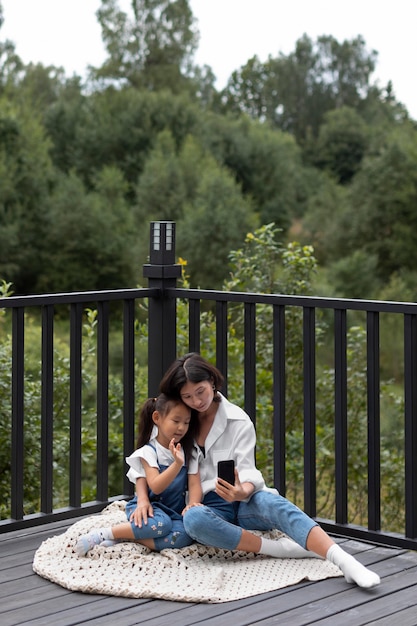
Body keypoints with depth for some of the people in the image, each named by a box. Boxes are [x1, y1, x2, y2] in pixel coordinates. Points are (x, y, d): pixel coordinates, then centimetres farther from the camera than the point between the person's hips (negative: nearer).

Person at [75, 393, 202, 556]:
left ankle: (125, 536, -25)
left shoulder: (189, 454, 8)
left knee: (184, 535, -32)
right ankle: (103, 534, -25)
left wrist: (193, 504, -24)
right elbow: (156, 486, -19)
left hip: (175, 512, 4)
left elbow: (195, 484, -2)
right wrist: (177, 464, -32)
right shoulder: (149, 451, -6)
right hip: (150, 507, -3)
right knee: (161, 524, -39)